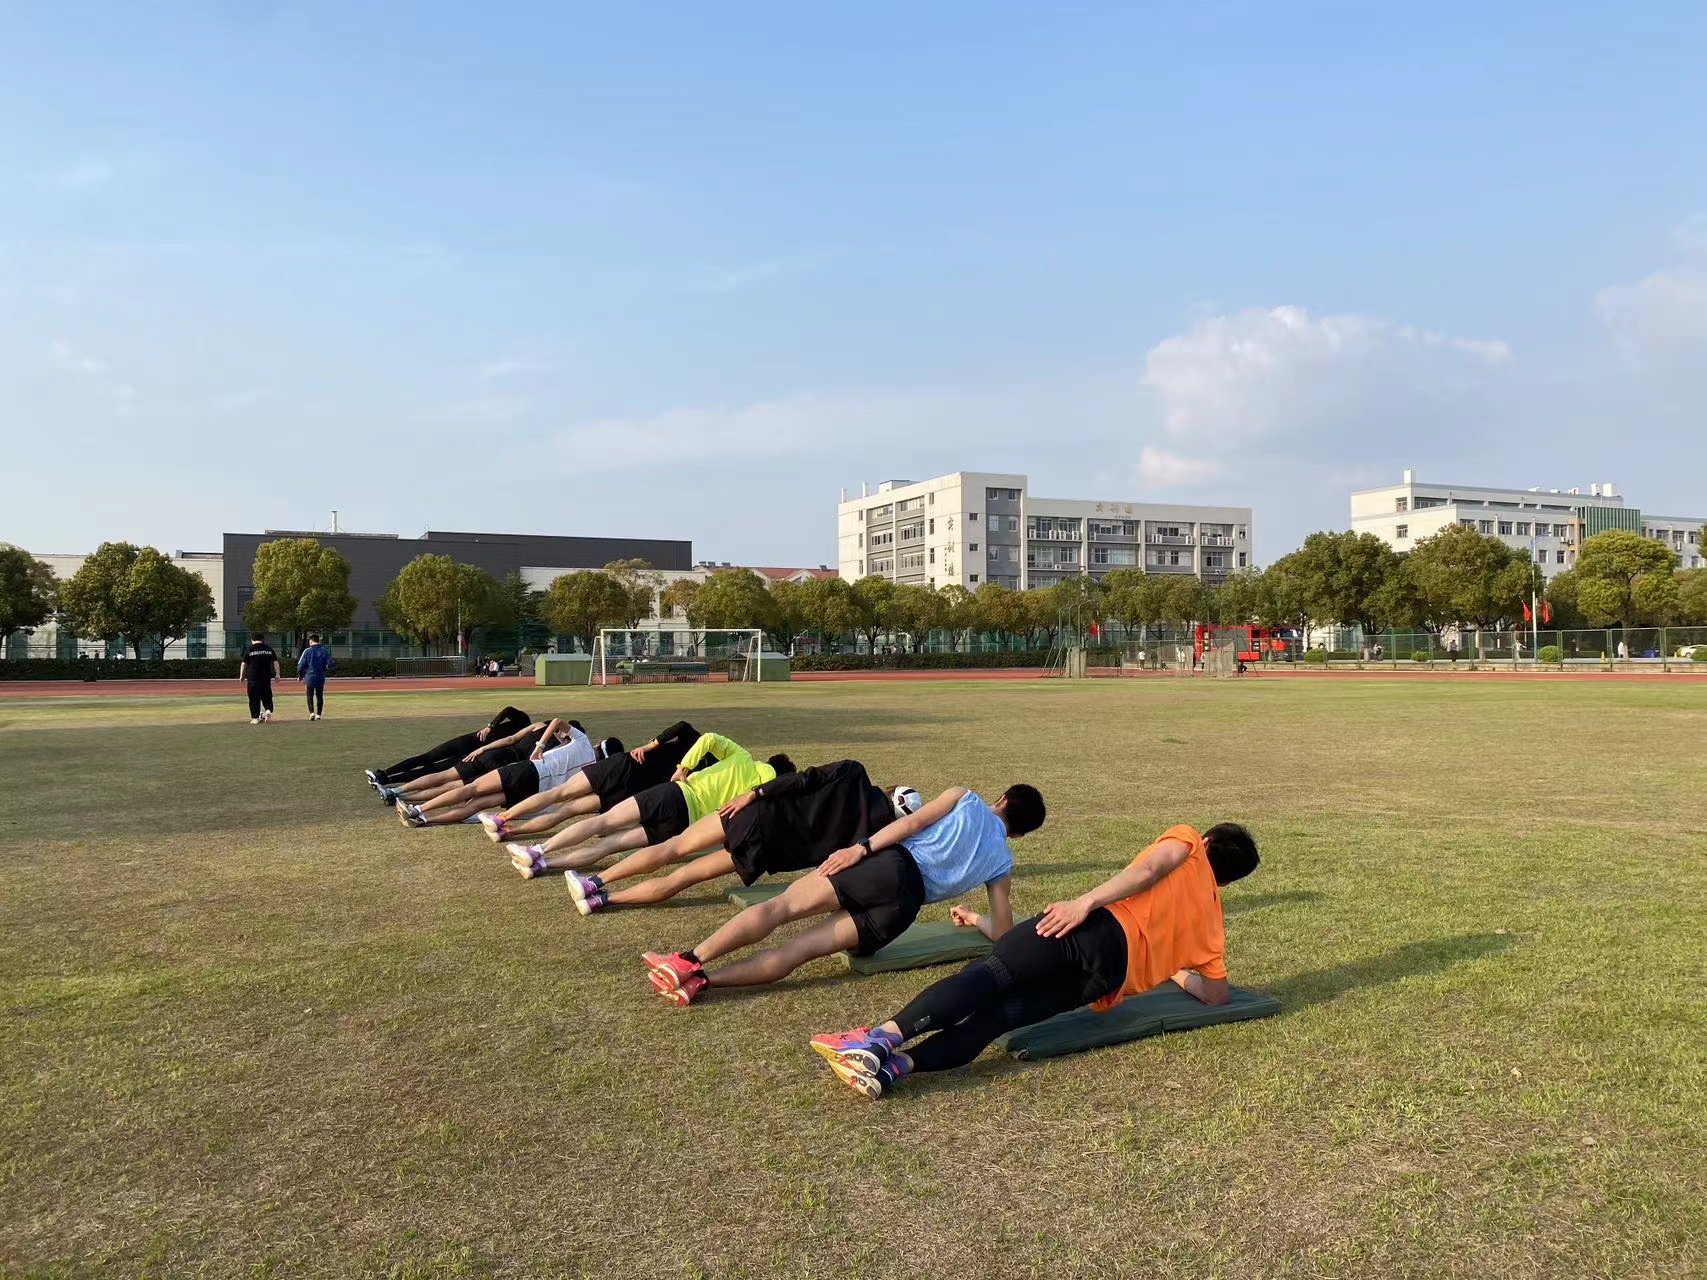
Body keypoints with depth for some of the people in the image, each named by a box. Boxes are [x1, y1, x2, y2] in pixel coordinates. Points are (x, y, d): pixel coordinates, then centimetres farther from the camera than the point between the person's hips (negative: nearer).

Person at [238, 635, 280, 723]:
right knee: (267, 695, 12)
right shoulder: (269, 648, 8)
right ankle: (268, 709, -12)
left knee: (254, 698, 2)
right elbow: (275, 662, 6)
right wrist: (277, 674, 8)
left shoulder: (249, 649, 1)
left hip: (253, 677, -2)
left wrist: (242, 675, 10)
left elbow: (244, 664, 1)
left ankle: (255, 718, 0)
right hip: (266, 677, 2)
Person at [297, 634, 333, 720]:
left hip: (309, 677, -2)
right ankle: (319, 714, 12)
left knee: (310, 696, 5)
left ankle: (312, 712, -12)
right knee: (319, 696, 11)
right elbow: (330, 664, -2)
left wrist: (299, 675, 7)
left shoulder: (307, 651, -5)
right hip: (321, 678, 2)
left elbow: (301, 664, -4)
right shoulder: (325, 651, 0)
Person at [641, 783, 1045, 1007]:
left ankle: (688, 961, -24)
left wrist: (861, 847, 0)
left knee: (783, 906, -7)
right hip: (905, 909, 2)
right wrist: (973, 920, 44)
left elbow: (914, 822, 4)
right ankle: (701, 980, -24)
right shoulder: (1002, 863, 27)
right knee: (799, 948, -4)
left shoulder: (965, 798, 22)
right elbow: (1002, 932, 24)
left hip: (894, 864, -2)